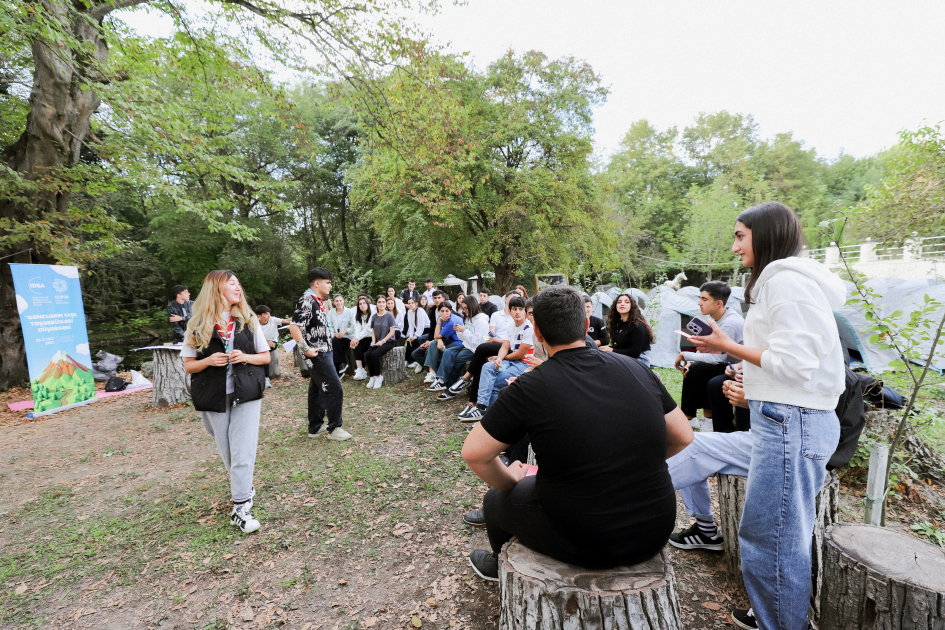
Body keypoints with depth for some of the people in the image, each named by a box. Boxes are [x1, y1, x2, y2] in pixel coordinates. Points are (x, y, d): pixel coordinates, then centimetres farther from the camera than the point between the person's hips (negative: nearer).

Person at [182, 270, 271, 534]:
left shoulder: (249, 321, 3)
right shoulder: (197, 326, 0)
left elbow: (265, 356, 7)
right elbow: (188, 365, 3)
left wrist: (245, 357, -12)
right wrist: (209, 361, -16)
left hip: (246, 394, 0)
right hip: (213, 396, 0)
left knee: (243, 451, -4)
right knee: (226, 451, 11)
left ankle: (240, 507, 4)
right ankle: (245, 488, 34)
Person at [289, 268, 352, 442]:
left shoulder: (318, 301, 12)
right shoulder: (307, 300, -17)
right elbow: (294, 326, -25)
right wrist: (306, 349, -23)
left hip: (325, 352, 10)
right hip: (318, 355, -10)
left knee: (318, 390, 15)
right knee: (335, 389, -6)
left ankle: (315, 427, 26)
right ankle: (334, 428, 5)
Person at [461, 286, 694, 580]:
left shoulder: (529, 388, -17)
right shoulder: (635, 369, -4)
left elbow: (473, 453, -12)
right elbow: (682, 436, 6)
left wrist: (511, 481, 5)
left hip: (585, 545, -5)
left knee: (496, 499, 21)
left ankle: (500, 564, 52)